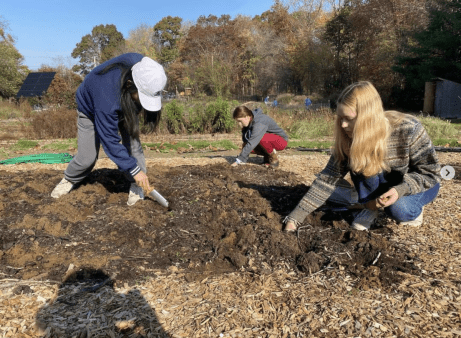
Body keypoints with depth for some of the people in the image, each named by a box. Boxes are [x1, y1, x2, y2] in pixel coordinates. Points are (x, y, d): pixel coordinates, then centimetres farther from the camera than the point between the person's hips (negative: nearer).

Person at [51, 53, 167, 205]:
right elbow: (110, 141, -37)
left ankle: (136, 187, 1)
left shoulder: (141, 66, -34)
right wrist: (134, 170, -33)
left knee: (133, 145, -14)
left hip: (124, 105, 5)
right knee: (87, 157, 0)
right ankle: (69, 180, 31)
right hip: (91, 110, -4)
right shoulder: (108, 99, -47)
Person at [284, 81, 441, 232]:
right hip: (385, 184, 3)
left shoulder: (407, 129, -28)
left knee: (399, 208, -34)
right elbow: (328, 179, -20)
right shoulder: (350, 140, -20)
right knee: (357, 160, -27)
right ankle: (368, 206, -7)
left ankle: (414, 209, 0)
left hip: (420, 184, -2)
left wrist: (400, 190, -38)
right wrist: (294, 218, -27)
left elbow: (430, 172, -18)